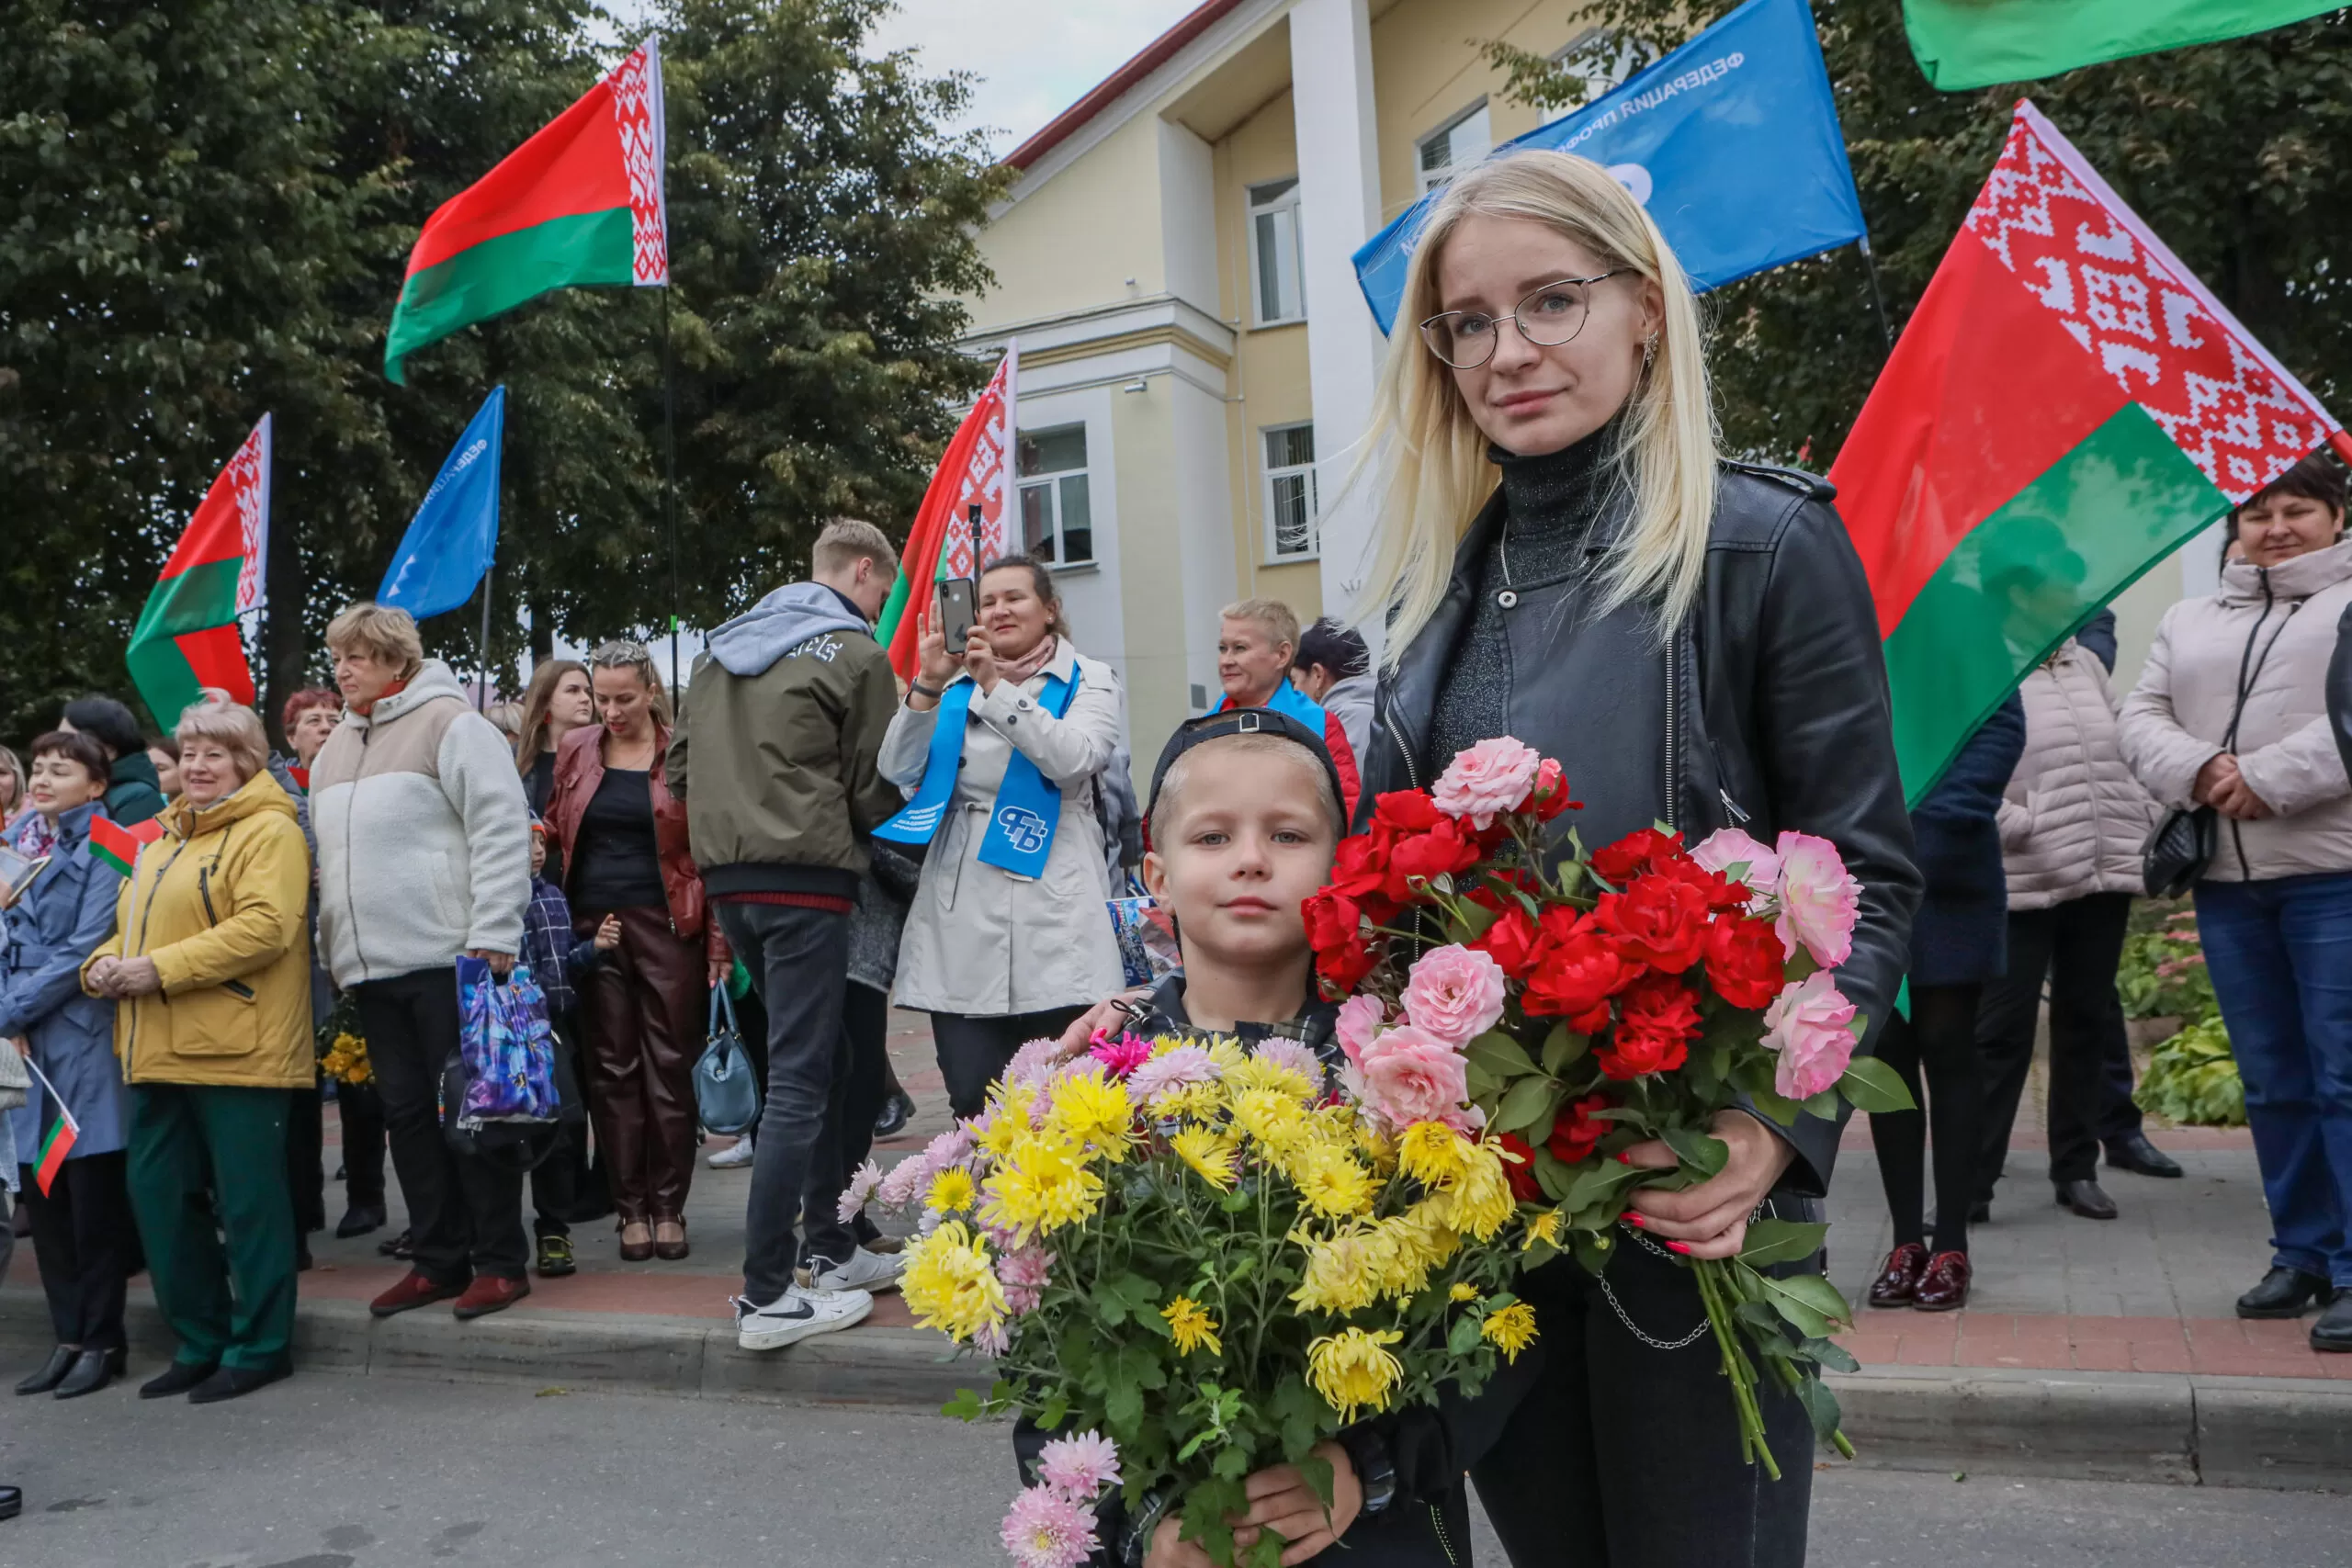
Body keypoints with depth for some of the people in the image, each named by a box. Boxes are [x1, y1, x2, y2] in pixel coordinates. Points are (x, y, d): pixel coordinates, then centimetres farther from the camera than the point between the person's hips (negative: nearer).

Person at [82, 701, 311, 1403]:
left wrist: (160, 970, -20)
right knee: (158, 1195, 12)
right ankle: (200, 1342, 25)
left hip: (236, 1051, -9)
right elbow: (132, 925, 25)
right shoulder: (164, 840, 22)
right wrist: (103, 963, 3)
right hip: (158, 1053, 9)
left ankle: (259, 1346, 12)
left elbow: (264, 926, -20)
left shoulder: (267, 831, -6)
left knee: (247, 1200, -1)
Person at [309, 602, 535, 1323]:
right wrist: (334, 943, 20)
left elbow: (501, 829, -12)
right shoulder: (336, 748, 20)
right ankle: (439, 1259, 19)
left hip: (447, 957, -8)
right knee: (407, 1114, 10)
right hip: (370, 965, 8)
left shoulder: (450, 724, -4)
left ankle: (500, 1262, 5)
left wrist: (493, 934, -18)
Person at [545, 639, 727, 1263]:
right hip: (593, 924, 3)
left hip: (666, 924, -3)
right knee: (612, 1068, 6)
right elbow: (555, 830, 20)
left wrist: (718, 939, -9)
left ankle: (669, 1207, 12)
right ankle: (631, 1208, 14)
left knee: (669, 1067, 1)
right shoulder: (575, 751, 9)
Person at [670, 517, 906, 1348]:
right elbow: (874, 793, -4)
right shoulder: (856, 654, -5)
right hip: (807, 879, -8)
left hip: (729, 878, 8)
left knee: (820, 1062, 18)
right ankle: (766, 1297, -4)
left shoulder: (722, 648, 17)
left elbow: (681, 766, 18)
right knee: (799, 1082, -5)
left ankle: (830, 1250, 25)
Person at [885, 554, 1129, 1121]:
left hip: (1052, 918, -3)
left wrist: (997, 687, -16)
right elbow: (898, 771, 6)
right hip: (961, 920, 3)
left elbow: (1073, 760, -12)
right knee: (972, 1103, 0)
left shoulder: (1089, 681, 8)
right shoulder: (957, 684, 18)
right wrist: (928, 685, -6)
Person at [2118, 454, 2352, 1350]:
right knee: (2272, 1080, 11)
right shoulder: (2189, 622, 18)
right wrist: (2198, 772, -11)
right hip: (2226, 881, 5)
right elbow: (2142, 718, 8)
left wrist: (2269, 778, -19)